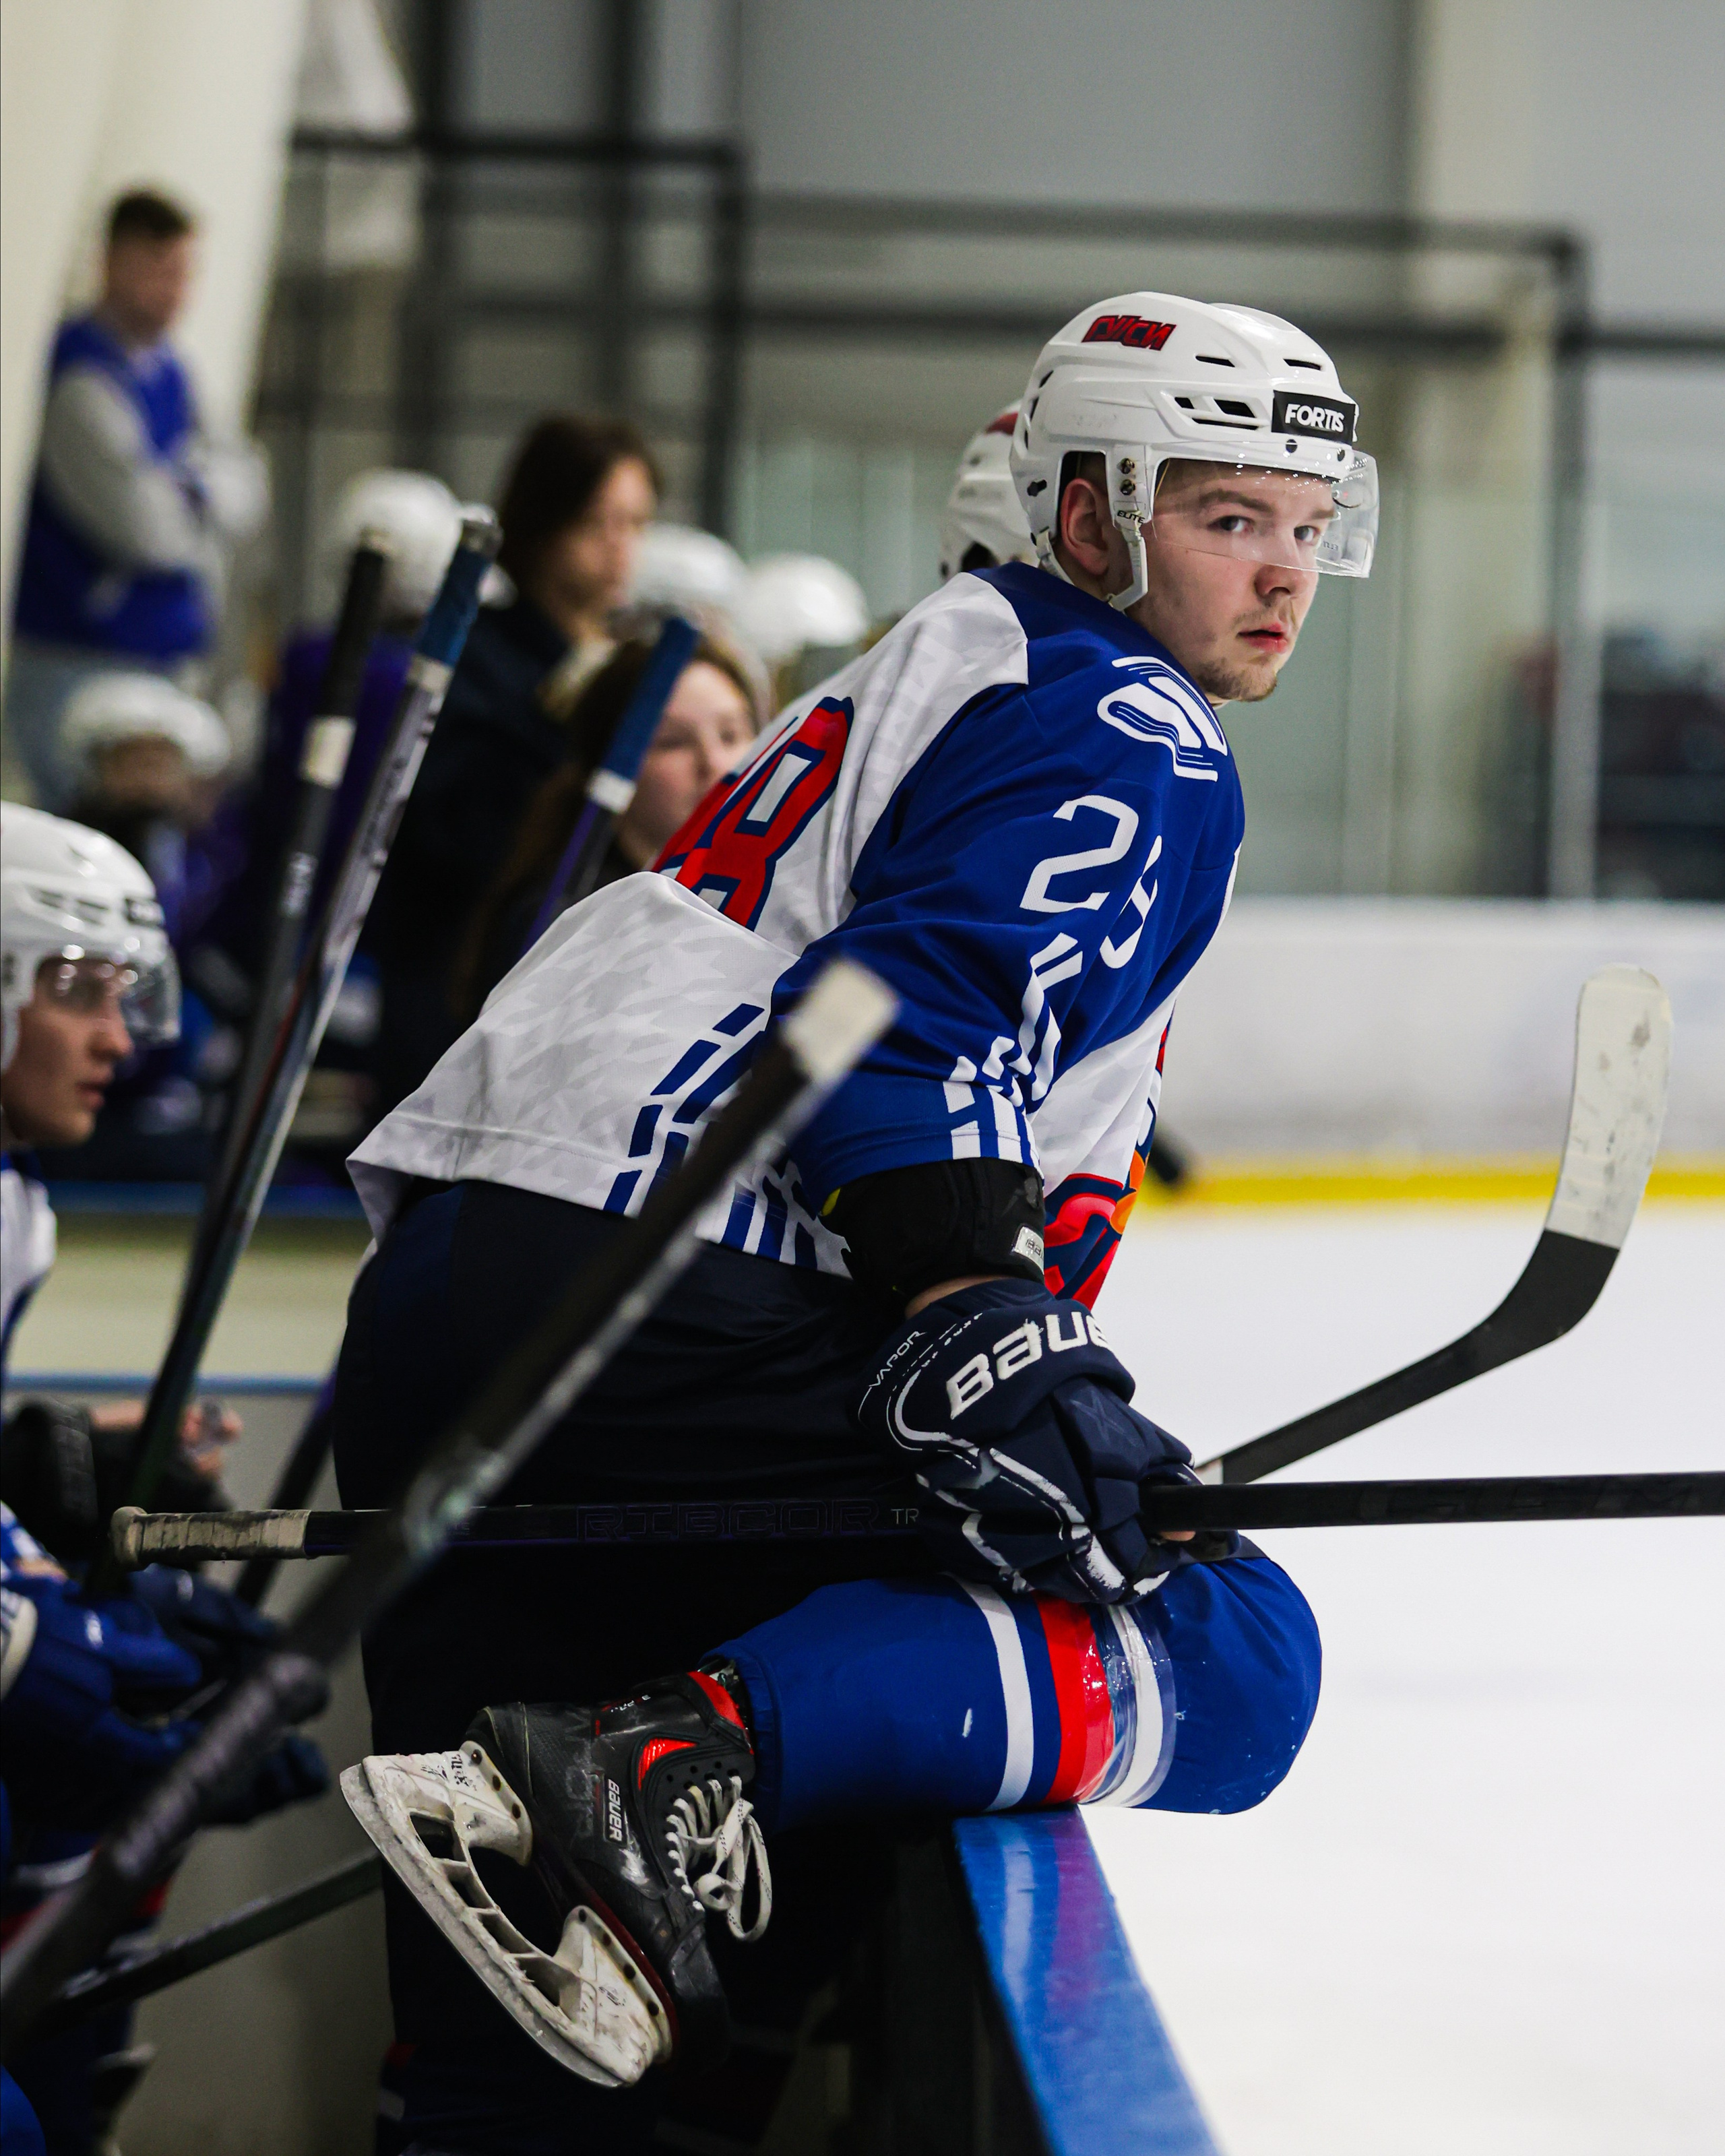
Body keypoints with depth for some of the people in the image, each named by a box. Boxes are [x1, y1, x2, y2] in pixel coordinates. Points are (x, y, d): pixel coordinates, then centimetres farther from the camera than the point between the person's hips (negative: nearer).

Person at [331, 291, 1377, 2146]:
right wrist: (984, 1330, -26)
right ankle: (691, 1767, -30)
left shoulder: (948, 669, 32)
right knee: (1219, 1652, -12)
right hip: (659, 1312, -10)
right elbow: (934, 1006, -16)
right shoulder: (1130, 737, 1)